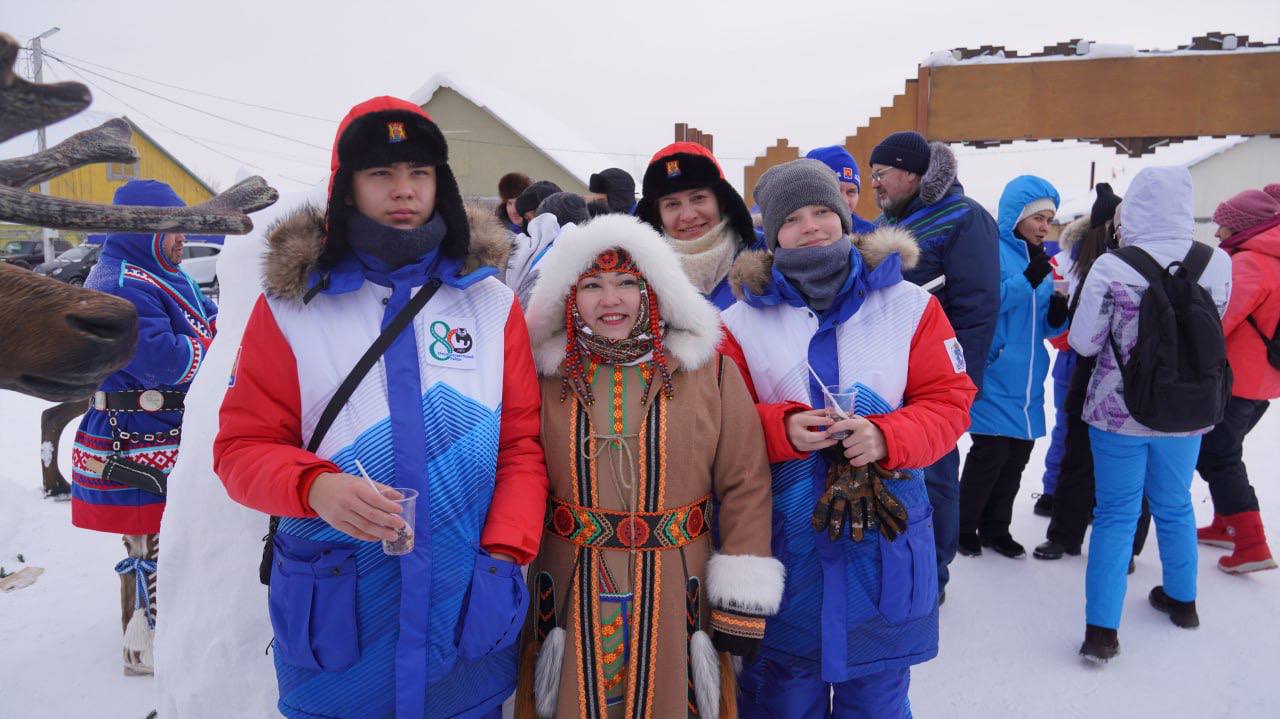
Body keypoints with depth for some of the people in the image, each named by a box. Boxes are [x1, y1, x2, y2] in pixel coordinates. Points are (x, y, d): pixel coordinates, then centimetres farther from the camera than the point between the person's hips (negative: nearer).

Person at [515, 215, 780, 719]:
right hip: (570, 596, 1)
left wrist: (743, 604, -5)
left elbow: (746, 485, -4)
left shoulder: (709, 370, -4)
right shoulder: (547, 373, 0)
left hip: (675, 596, -1)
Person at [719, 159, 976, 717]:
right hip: (784, 537, 0)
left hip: (886, 532, 1)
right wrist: (781, 428, -19)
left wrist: (888, 437, -19)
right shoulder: (742, 320, 0)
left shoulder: (908, 304, 0)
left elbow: (950, 400, -1)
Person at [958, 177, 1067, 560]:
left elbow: (1045, 327, 16)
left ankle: (996, 528, 26)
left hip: (1026, 379, 7)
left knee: (1017, 456, 11)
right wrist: (1028, 280, -28)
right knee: (991, 452, -6)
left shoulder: (1043, 259, 14)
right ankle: (965, 527, 14)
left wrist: (1058, 312, -5)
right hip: (994, 376, -7)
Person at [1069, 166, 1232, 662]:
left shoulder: (1111, 268, -18)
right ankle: (1181, 600, 41)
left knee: (1116, 514, 5)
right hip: (1187, 413, 3)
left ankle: (1102, 630, 4)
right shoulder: (1218, 264, -7)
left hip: (1120, 412, -3)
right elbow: (1212, 329, 8)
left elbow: (1084, 343, -11)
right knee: (1175, 506, 22)